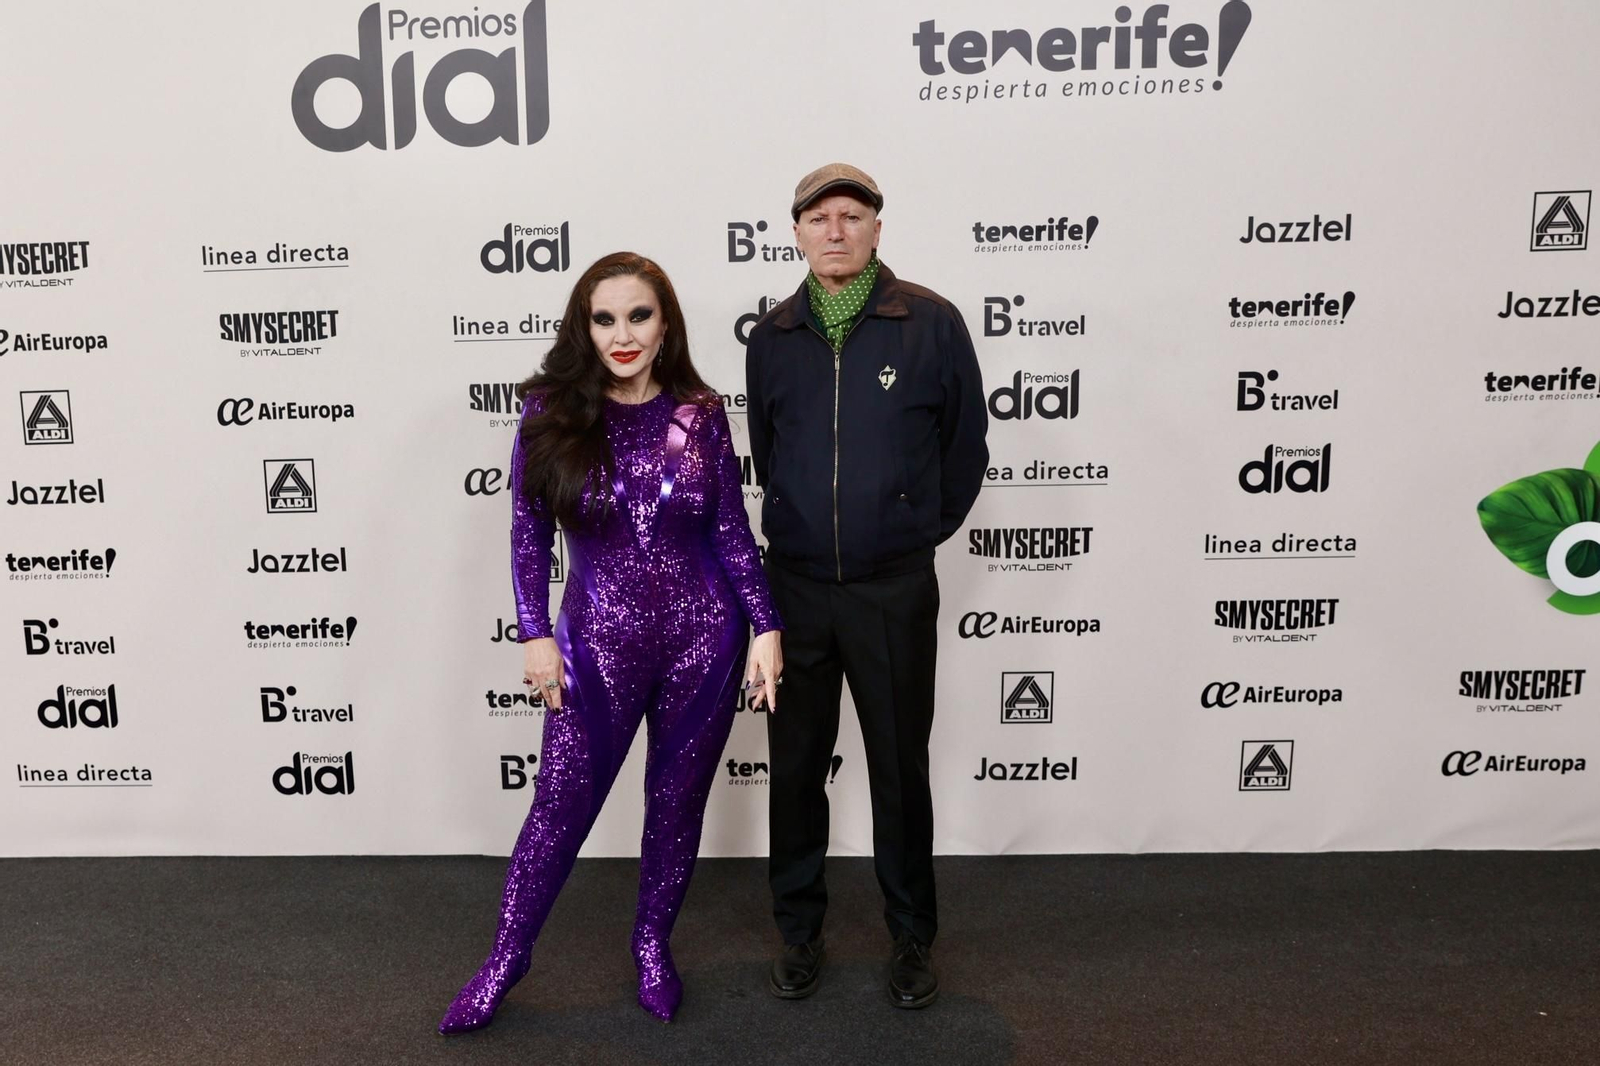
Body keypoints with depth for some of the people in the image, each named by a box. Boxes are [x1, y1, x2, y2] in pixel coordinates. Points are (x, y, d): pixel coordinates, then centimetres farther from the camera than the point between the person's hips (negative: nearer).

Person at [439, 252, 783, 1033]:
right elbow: (528, 533, -1)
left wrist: (766, 628, -3)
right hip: (599, 644, -1)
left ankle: (653, 943, 36)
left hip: (703, 638, 1)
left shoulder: (701, 414, -2)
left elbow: (732, 532, 1)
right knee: (561, 808, 7)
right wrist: (536, 634, -7)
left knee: (678, 802, 14)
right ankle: (506, 957, 28)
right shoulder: (552, 411, -5)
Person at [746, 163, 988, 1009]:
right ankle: (798, 929, 29)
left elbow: (965, 444, 3)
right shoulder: (772, 337, 3)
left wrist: (921, 529, 10)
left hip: (895, 592, -2)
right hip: (795, 587, 3)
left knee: (900, 766, 8)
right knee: (794, 765, 11)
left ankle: (911, 936, 27)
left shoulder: (933, 324, -6)